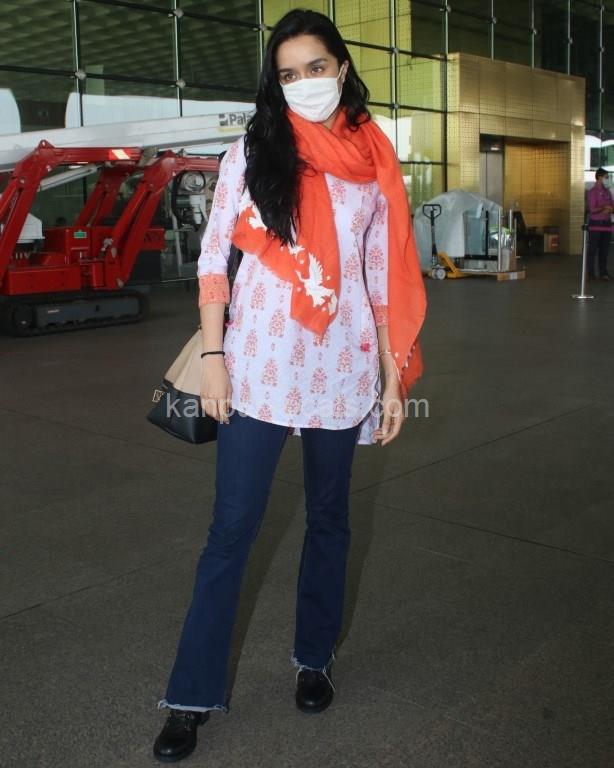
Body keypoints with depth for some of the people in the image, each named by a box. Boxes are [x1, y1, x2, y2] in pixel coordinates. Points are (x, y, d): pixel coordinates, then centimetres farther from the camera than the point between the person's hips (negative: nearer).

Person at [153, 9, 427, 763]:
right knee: (231, 527, 1)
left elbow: (384, 278, 6)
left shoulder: (374, 163, 6)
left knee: (328, 517, 14)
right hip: (259, 364, -2)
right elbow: (212, 256, 1)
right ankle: (192, 695, 14)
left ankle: (315, 658, 34)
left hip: (342, 367, 2)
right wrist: (212, 356, -7)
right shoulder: (251, 152, 2)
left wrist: (393, 378, 4)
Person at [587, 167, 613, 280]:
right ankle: (590, 273, 3)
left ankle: (603, 272, 11)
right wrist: (605, 208, -7)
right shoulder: (593, 192, -6)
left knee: (604, 250, 6)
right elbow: (593, 209, -14)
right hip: (595, 224, -6)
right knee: (593, 249, -2)